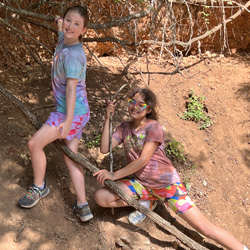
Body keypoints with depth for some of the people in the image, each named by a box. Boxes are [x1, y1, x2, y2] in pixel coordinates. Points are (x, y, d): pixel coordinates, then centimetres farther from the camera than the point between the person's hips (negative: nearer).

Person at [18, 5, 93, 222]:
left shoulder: (73, 54, -20)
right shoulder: (63, 40, 5)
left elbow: (71, 86, -26)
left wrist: (68, 120, -30)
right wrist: (60, 25, 52)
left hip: (72, 112, -9)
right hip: (71, 111, 9)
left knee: (35, 143, -6)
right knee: (70, 156, 7)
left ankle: (39, 187, 16)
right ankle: (82, 206, 7)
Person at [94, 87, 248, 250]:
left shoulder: (153, 127, -14)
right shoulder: (125, 128, 4)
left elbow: (143, 160, -21)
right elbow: (105, 149, -6)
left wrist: (114, 175, -22)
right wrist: (108, 119, -12)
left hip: (167, 183, -5)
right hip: (141, 183, 5)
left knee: (204, 228, -12)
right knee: (100, 197, -13)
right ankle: (146, 202, 5)